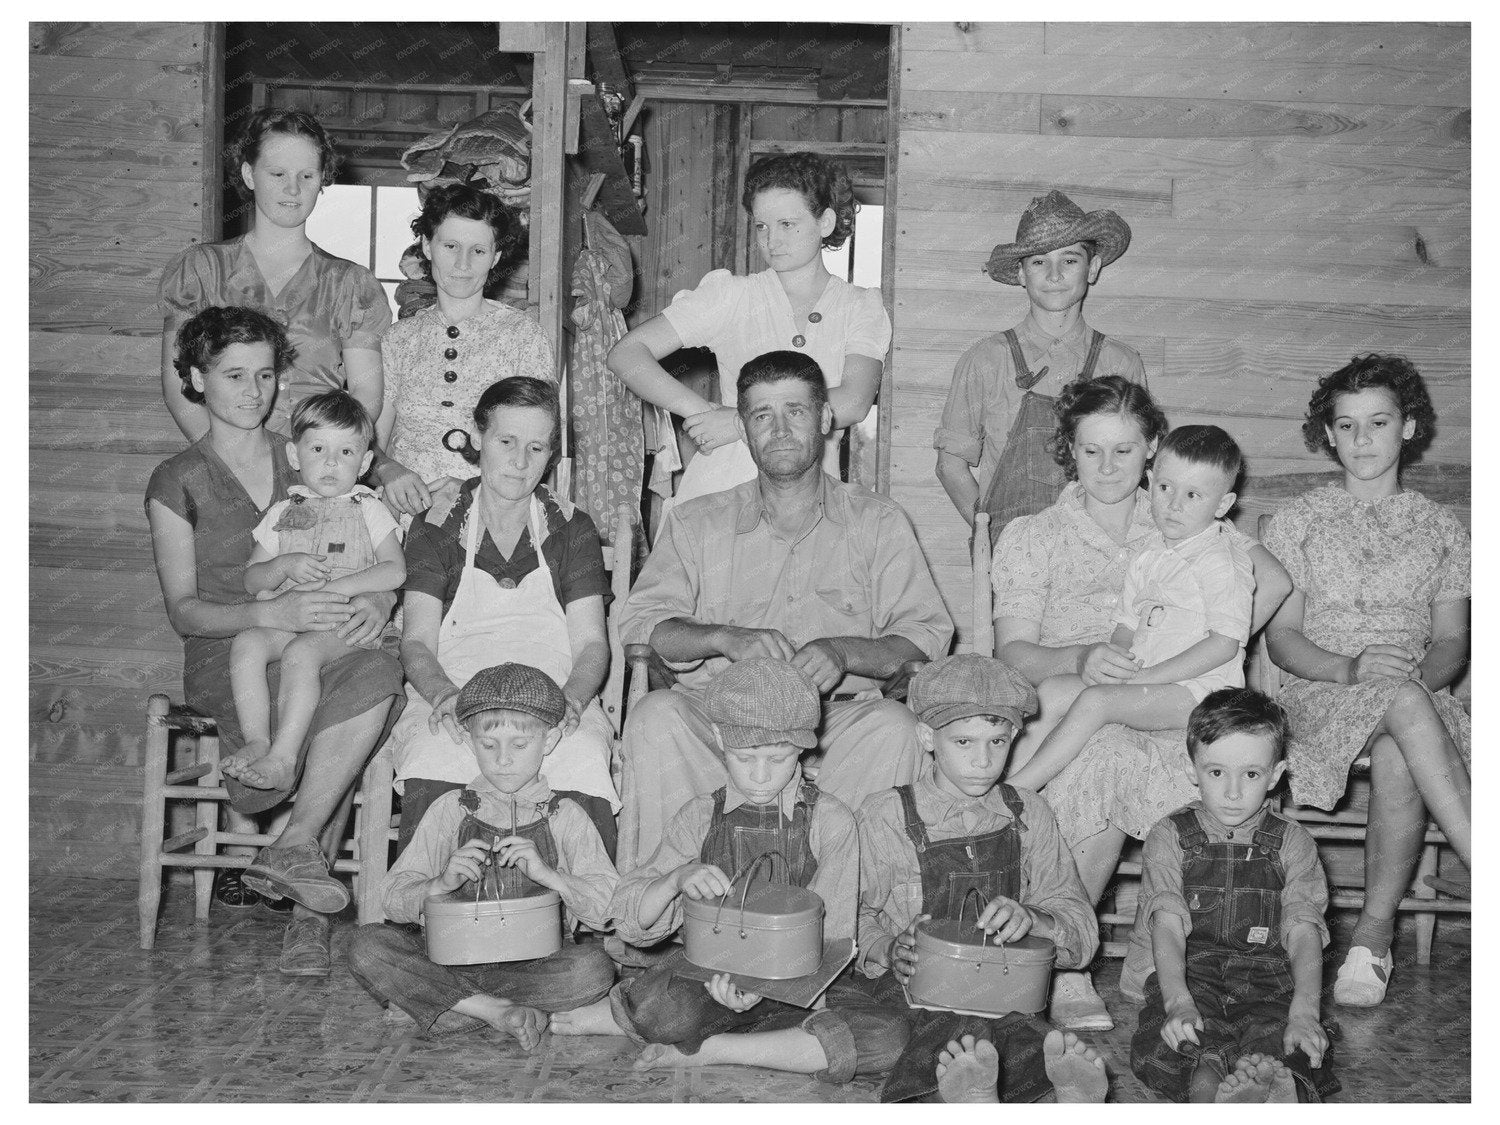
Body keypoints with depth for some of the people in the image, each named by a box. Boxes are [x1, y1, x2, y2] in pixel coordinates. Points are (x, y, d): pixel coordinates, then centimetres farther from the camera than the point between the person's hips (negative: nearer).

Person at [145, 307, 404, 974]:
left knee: (377, 674, -36)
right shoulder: (178, 482, 8)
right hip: (225, 654, -3)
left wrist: (378, 601, -13)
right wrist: (271, 613, -21)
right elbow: (183, 610, -1)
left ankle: (293, 844, -34)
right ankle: (308, 910, -27)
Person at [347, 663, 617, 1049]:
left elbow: (608, 908, -4)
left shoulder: (565, 818, 6)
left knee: (594, 967, -31)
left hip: (534, 962, -1)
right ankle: (495, 1010, -24)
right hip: (448, 955, 1)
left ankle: (451, 1005, -19)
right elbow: (394, 900, 3)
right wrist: (442, 883, -18)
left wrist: (545, 873, -18)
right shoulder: (450, 810, 8)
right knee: (367, 946, -23)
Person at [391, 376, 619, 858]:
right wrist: (447, 696, -22)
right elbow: (417, 642, 2)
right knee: (434, 761, -37)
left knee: (583, 760, -35)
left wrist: (569, 700, -17)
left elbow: (591, 643, 7)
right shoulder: (436, 528, 12)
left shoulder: (572, 530, 15)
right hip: (449, 698, -1)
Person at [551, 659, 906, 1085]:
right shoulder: (699, 818, 1)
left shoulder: (830, 822, -4)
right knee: (660, 1003, -37)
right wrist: (677, 879, -24)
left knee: (888, 1037, -31)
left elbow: (829, 936, -5)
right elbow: (632, 922, -2)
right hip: (709, 980, -1)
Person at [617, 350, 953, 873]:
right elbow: (639, 624, 4)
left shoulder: (878, 522, 15)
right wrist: (724, 638, -15)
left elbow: (927, 636, 6)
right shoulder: (695, 523, 17)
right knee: (656, 715, -30)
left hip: (836, 716, 0)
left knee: (891, 724, -32)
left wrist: (843, 652, -15)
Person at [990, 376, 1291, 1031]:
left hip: (1163, 717, 2)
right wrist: (1081, 660, -21)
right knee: (1104, 768, -38)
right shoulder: (1031, 539, 11)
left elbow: (1272, 581, 9)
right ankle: (1062, 968, -23)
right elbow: (1011, 651, -1)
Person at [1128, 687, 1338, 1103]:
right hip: (1186, 978, 0)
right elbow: (1167, 924, -9)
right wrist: (1178, 1002, -29)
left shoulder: (1293, 843, 7)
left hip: (1269, 983, 0)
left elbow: (1304, 931, -5)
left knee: (1288, 1043, -35)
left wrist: (1304, 1012, -24)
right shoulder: (1170, 837, 4)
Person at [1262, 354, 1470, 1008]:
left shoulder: (1441, 530, 16)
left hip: (1417, 693, 2)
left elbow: (1452, 641, 11)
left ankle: (1373, 937, -31)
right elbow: (1280, 638, 3)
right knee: (1406, 707, -38)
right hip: (1320, 695, -1)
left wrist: (1422, 670, -13)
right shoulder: (1299, 521, 10)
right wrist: (1350, 669, -16)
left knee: (1397, 758, -37)